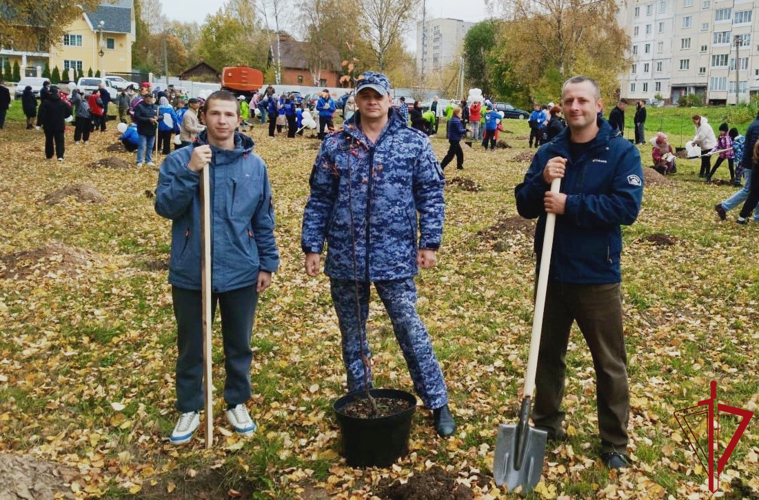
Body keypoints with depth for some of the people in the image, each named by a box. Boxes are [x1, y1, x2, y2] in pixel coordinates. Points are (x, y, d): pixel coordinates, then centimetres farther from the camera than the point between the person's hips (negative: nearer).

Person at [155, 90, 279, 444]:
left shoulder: (255, 165, 1)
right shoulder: (180, 160, -5)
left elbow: (264, 220, 6)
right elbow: (164, 207, -13)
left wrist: (268, 263, 5)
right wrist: (190, 172, -24)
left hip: (241, 273, 2)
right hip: (190, 273, -1)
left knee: (239, 345, 16)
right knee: (191, 347, 13)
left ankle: (237, 403, 36)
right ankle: (189, 409, 32)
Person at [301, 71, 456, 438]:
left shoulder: (414, 143, 1)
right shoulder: (335, 145, 4)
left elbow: (431, 195, 1)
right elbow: (319, 200, 6)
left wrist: (430, 243, -5)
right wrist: (312, 247, 2)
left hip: (395, 257, -2)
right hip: (345, 257, 3)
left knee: (411, 330, 1)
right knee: (352, 335, 14)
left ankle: (438, 404, 16)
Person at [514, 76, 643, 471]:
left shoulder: (622, 153, -6)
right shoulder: (548, 153, 5)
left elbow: (627, 206, -18)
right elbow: (525, 206, 1)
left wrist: (570, 205, -21)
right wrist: (542, 181, -18)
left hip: (598, 277, -3)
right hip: (551, 274, 4)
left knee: (609, 364, 7)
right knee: (548, 354, 17)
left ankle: (615, 444, 23)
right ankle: (546, 426, 35)